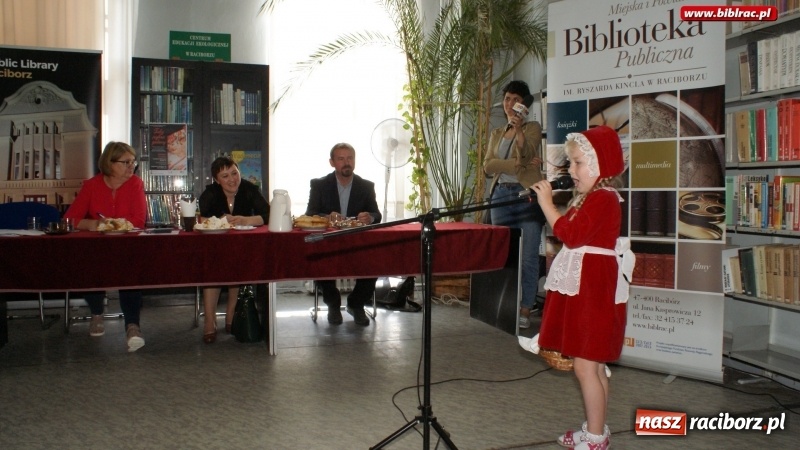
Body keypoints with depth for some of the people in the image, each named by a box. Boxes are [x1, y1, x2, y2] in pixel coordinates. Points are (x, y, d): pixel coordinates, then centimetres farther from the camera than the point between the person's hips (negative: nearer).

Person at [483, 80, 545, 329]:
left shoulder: (533, 128, 6)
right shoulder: (497, 134, 18)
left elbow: (526, 156, -11)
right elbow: (488, 165, 3)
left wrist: (519, 128, -22)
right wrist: (518, 164, -10)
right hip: (501, 195, 5)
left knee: (528, 256, -6)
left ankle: (525, 309, -2)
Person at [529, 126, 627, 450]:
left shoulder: (603, 198, -16)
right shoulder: (589, 197, 17)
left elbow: (572, 235, -24)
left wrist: (547, 203, -19)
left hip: (594, 290, -11)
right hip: (581, 287, 11)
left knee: (585, 366, -5)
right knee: (591, 366, 17)